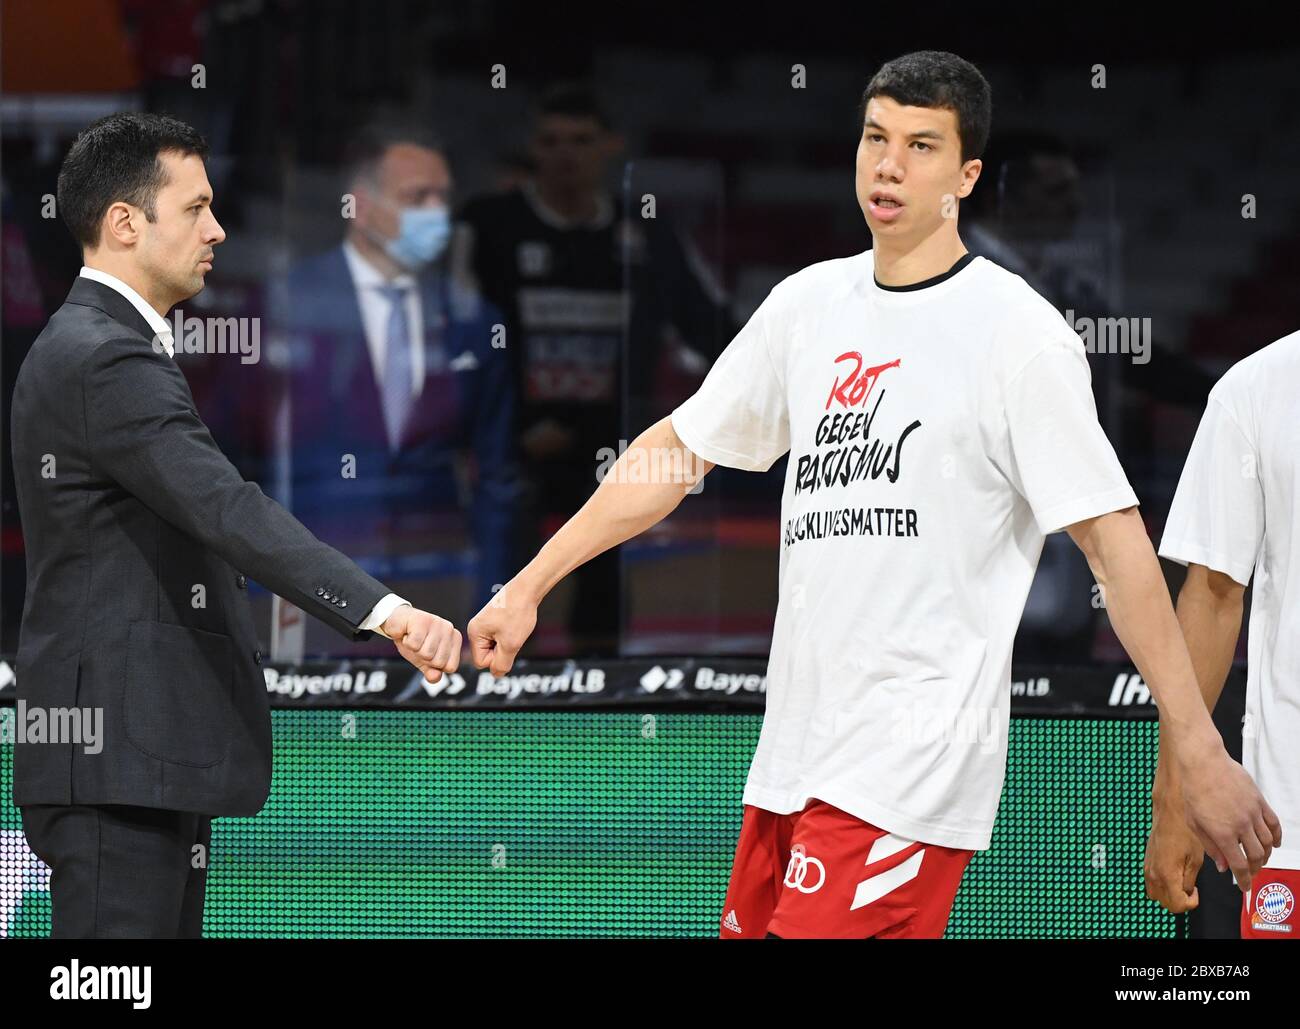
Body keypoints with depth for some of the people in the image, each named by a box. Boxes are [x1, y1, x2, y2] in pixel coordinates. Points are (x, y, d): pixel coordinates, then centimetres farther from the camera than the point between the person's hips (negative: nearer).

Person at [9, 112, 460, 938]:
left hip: (153, 758, 11)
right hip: (118, 756, -11)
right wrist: (385, 613, -38)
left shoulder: (88, 349, 19)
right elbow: (229, 511, -29)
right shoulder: (102, 360, -16)